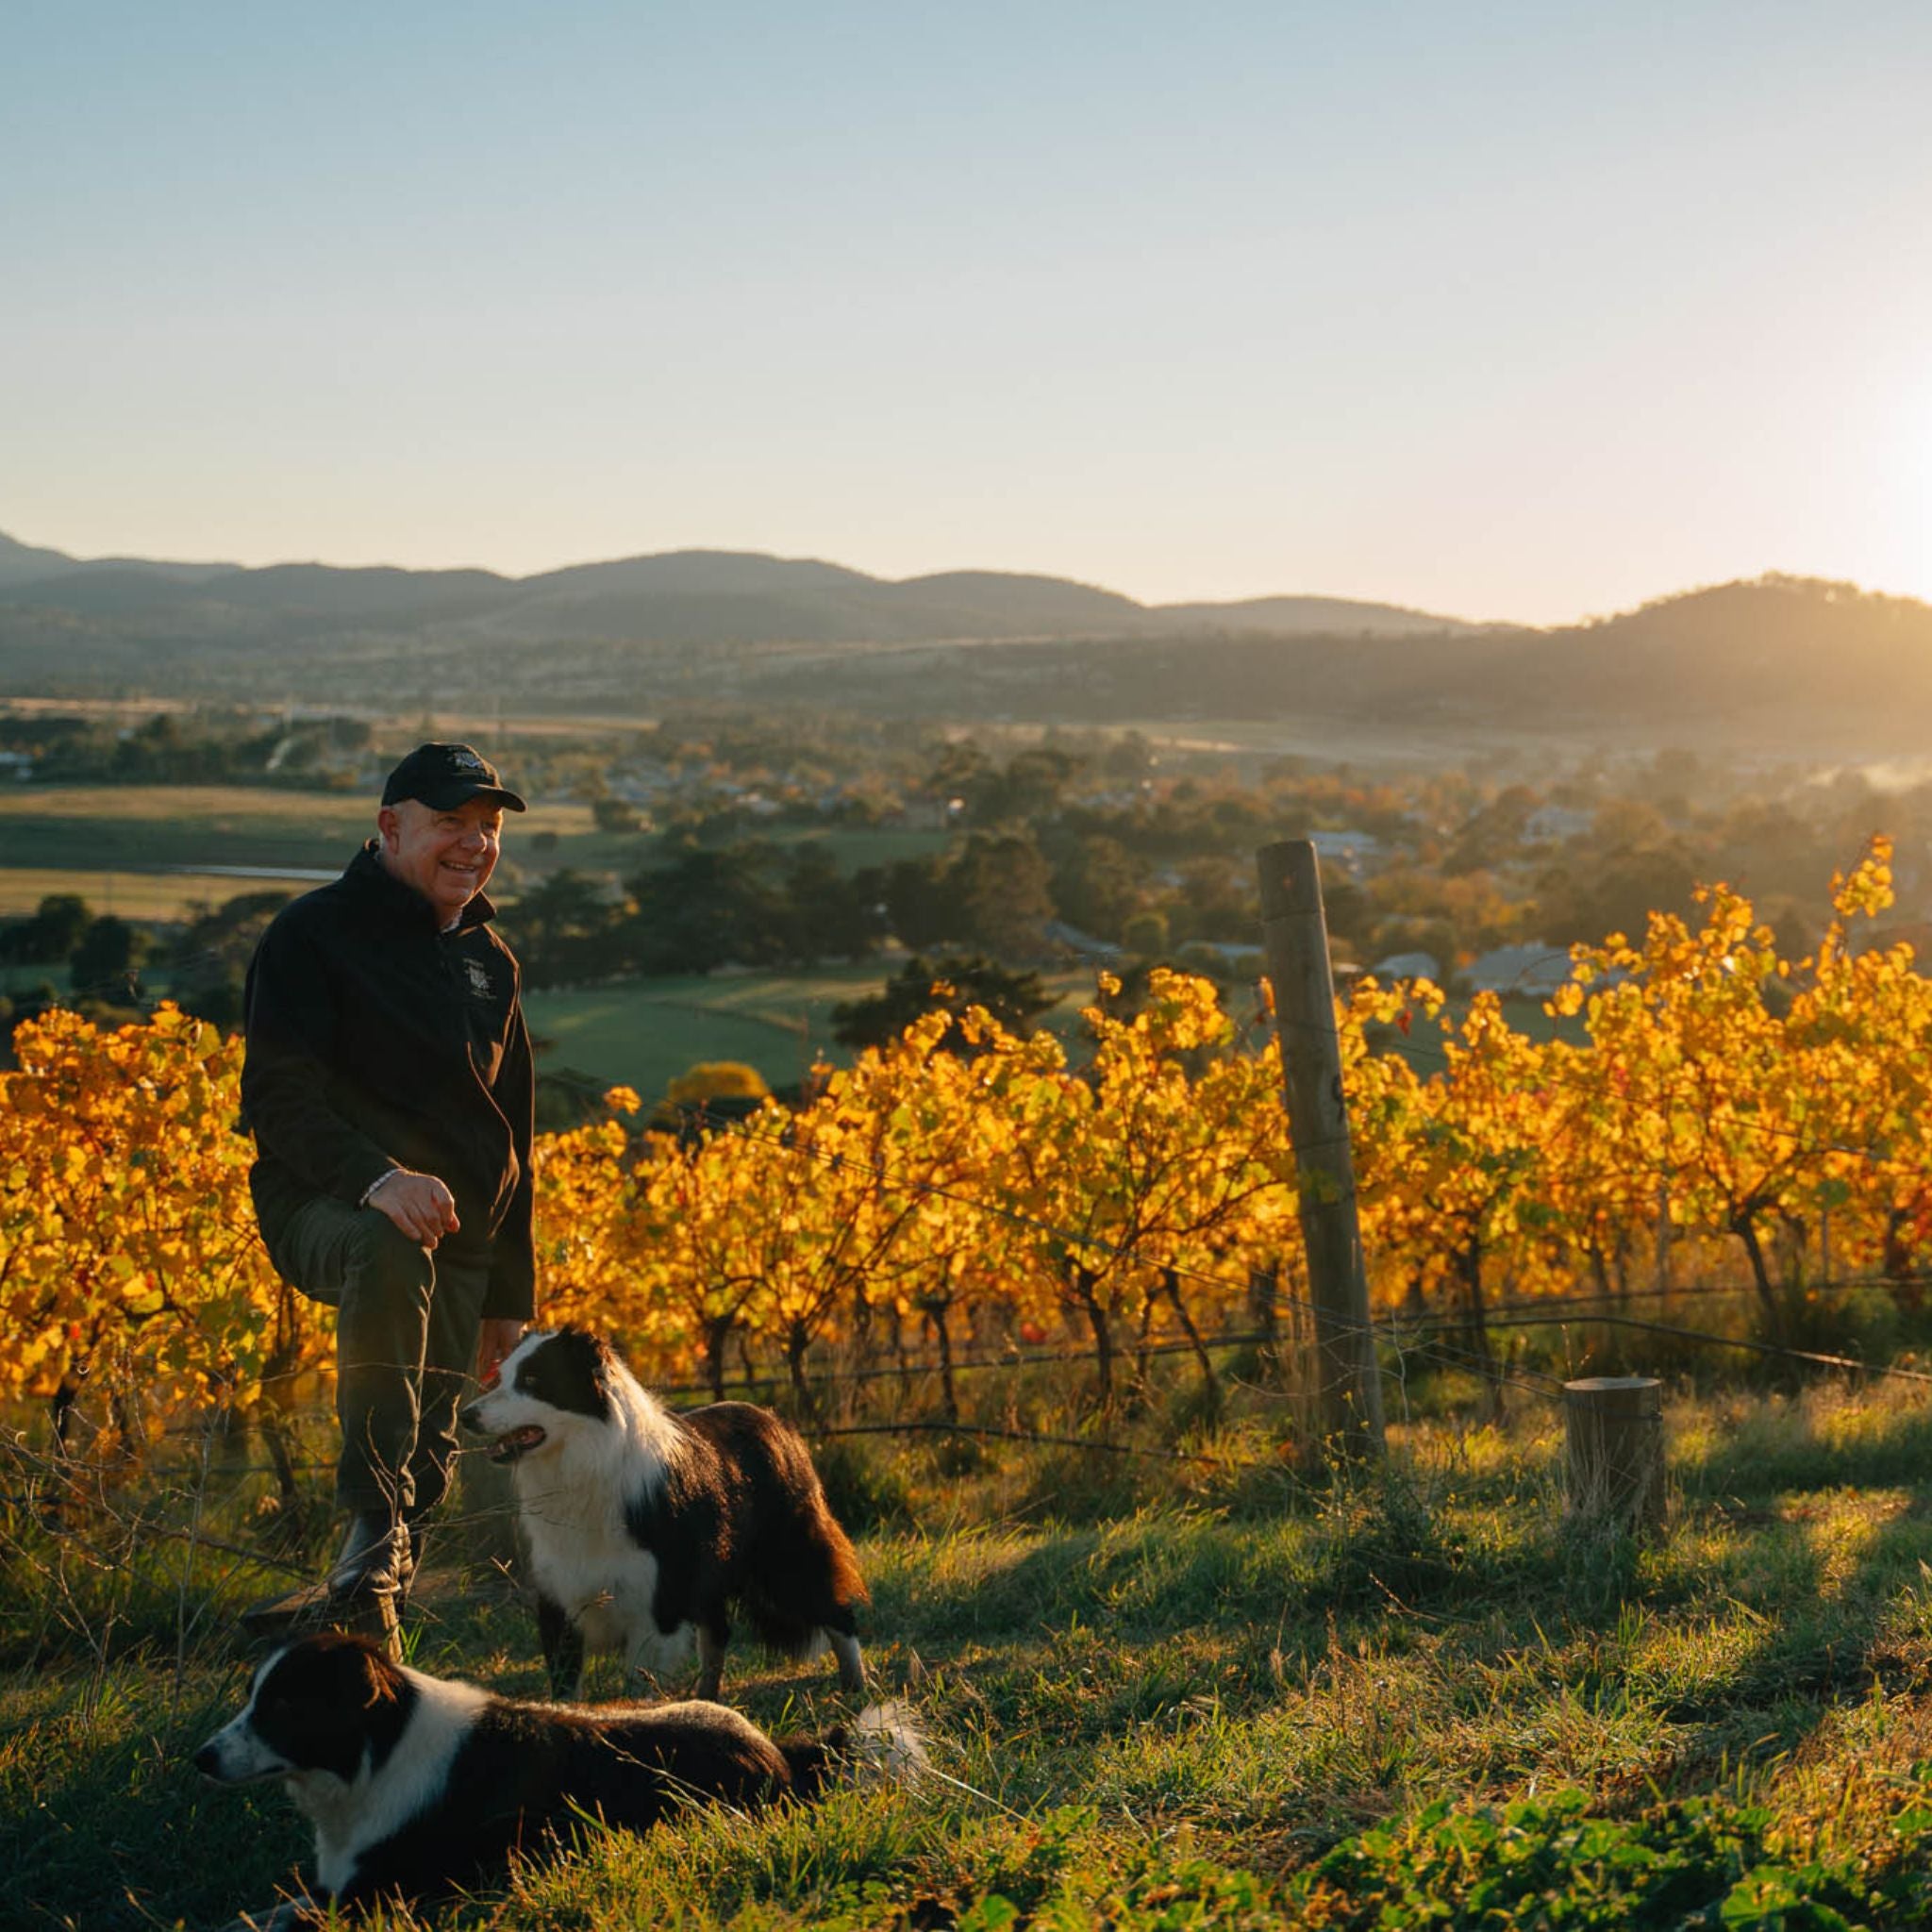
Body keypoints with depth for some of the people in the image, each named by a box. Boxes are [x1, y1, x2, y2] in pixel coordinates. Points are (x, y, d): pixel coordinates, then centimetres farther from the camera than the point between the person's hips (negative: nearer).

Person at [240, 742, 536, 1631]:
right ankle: (372, 1522, -40)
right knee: (389, 1257, -40)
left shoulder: (490, 961, 17)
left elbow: (511, 1138, 23)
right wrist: (376, 1176, -35)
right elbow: (279, 1094, -16)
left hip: (460, 1236, 7)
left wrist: (510, 1291, 20)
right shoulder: (315, 933, -5)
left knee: (430, 1451, 3)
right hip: (324, 1205, -7)